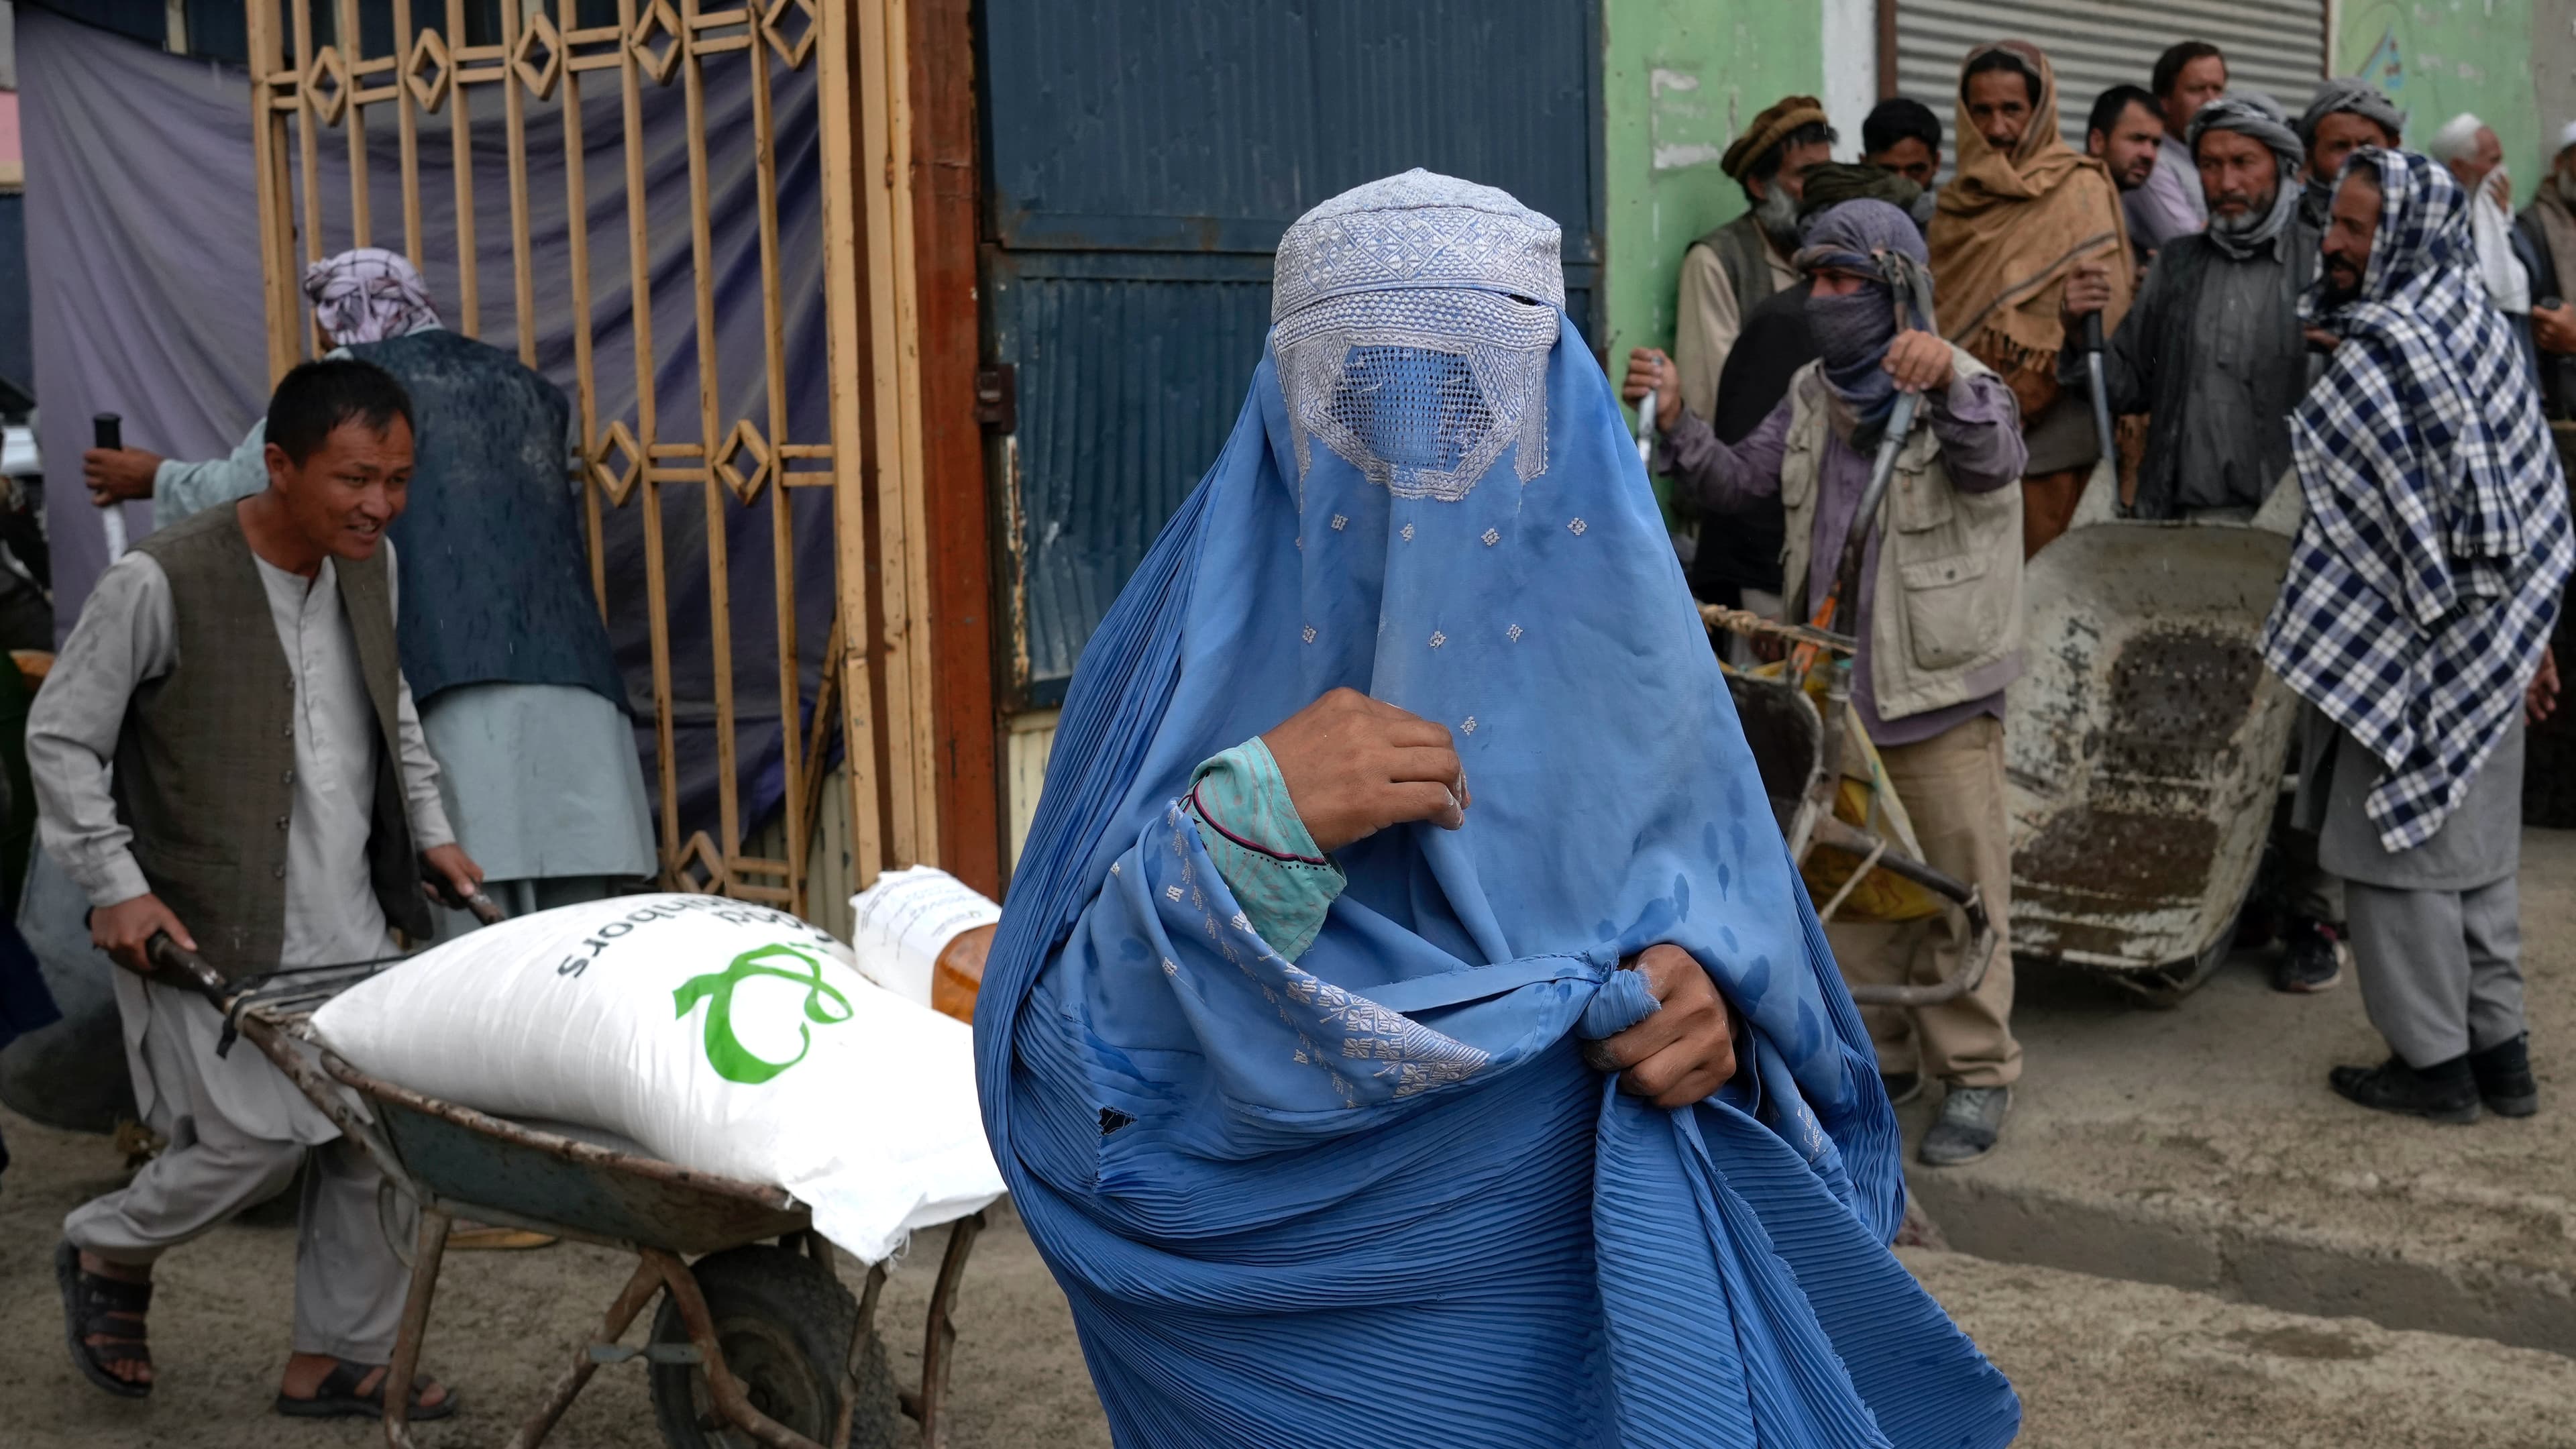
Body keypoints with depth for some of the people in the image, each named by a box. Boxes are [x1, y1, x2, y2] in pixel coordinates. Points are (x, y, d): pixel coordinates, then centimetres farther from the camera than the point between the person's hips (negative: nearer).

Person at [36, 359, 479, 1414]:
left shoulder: (370, 563, 5)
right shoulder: (161, 584, -16)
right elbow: (59, 740, -8)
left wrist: (428, 830, 16)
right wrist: (115, 886, -13)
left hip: (352, 929, 6)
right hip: (205, 932, -6)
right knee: (254, 1142, -6)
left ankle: (336, 1360, 20)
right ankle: (104, 1254, 26)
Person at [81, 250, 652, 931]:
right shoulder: (528, 386, 23)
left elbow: (243, 490, 9)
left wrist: (157, 477, 28)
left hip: (455, 682, -5)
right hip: (575, 683, 5)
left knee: (481, 921, -3)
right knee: (583, 927, 1)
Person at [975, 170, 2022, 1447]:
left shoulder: (1614, 624, -4)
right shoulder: (1197, 643, -12)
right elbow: (1059, 1063, -17)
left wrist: (1709, 998, -20)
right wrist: (1245, 825, -30)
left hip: (1588, 1318, 2)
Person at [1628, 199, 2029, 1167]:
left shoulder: (1960, 392, -11)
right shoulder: (1813, 396, 10)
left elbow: (1991, 458, -33)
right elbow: (1735, 485, 7)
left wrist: (1948, 379, -52)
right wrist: (1674, 424, -10)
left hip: (1939, 696, -6)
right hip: (1834, 693, 7)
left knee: (1958, 892, 3)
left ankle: (1976, 1074, 16)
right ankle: (1879, 1057, 30)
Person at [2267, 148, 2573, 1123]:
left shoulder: (2378, 356, -19)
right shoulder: (2477, 324, 7)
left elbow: (2388, 526, -17)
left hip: (2411, 644, -8)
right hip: (2495, 638, 8)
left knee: (2397, 845, 3)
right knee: (2477, 847, 16)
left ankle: (2434, 1060, 10)